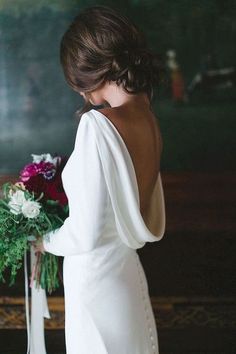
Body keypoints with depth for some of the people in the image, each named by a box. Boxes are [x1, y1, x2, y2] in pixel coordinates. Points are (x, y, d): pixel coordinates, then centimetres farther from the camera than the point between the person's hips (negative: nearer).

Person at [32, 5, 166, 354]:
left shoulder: (98, 126, -25)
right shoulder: (149, 119, -1)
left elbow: (85, 235, -23)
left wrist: (46, 241, -4)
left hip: (97, 276, -7)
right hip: (127, 269, 7)